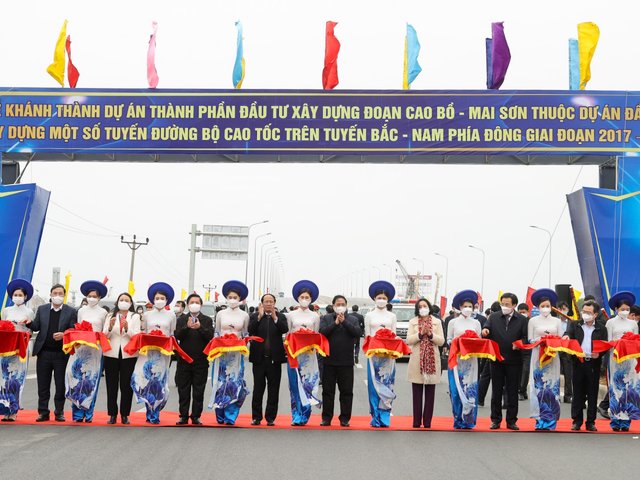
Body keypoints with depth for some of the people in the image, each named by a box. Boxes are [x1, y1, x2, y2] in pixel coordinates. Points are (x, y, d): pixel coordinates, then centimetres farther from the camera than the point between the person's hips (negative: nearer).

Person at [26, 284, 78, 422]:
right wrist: (29, 323, -12)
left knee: (60, 384, 4)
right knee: (43, 384, 7)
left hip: (61, 353, -2)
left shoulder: (71, 312, 1)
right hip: (44, 352, 2)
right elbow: (36, 327, 8)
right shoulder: (42, 309, 10)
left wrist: (63, 335, -21)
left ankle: (59, 412, 14)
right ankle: (43, 412, 15)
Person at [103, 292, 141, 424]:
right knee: (111, 385, 3)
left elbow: (137, 336, -3)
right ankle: (112, 414, 11)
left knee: (126, 386, 1)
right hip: (111, 354, 1)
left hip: (129, 355, -1)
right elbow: (104, 335, 4)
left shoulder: (135, 317, 6)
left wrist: (127, 328, -20)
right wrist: (110, 327, -15)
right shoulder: (110, 316, 10)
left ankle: (125, 415, 9)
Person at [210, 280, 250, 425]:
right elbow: (216, 333, 10)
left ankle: (230, 417, 1)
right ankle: (220, 416, 12)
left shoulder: (244, 315, 5)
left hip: (237, 354, 0)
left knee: (235, 383, -4)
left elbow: (245, 335, 7)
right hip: (221, 353, 1)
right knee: (220, 383, 2)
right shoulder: (221, 314, 7)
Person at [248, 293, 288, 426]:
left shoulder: (280, 317, 6)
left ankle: (270, 417, 12)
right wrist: (259, 316, -18)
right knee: (258, 389, 6)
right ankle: (256, 417, 14)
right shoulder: (255, 316, 5)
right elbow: (250, 331, -12)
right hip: (259, 358, 0)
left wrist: (275, 317, -19)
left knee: (273, 390, 4)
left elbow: (285, 330, -12)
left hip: (274, 358, 0)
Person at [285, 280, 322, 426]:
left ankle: (304, 416, 4)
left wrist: (312, 345, -8)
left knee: (308, 383, -4)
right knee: (295, 384, -2)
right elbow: (287, 334, 8)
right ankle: (296, 416, 4)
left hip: (309, 354, 0)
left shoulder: (315, 316, 9)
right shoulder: (291, 315, 8)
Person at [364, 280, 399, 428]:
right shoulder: (369, 316, 8)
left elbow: (394, 336, 9)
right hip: (374, 354, -1)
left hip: (388, 355, 1)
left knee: (387, 384, -2)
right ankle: (376, 418, 3)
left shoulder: (392, 316, 12)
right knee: (374, 385, -2)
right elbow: (367, 336, 6)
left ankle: (385, 418, 2)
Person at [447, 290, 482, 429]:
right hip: (456, 359, -1)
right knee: (457, 390, -2)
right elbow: (448, 340, 5)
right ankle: (459, 420, 7)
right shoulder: (453, 322, 5)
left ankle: (468, 420, 5)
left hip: (471, 360, 1)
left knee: (470, 390, -3)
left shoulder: (476, 323, 10)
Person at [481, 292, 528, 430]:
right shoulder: (493, 317, 7)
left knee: (512, 392, 6)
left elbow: (525, 338, 1)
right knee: (496, 391, 7)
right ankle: (496, 420, 15)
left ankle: (511, 421, 14)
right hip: (497, 359, 1)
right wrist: (485, 332, -23)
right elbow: (487, 330, 0)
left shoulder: (522, 320, 3)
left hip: (514, 360, -1)